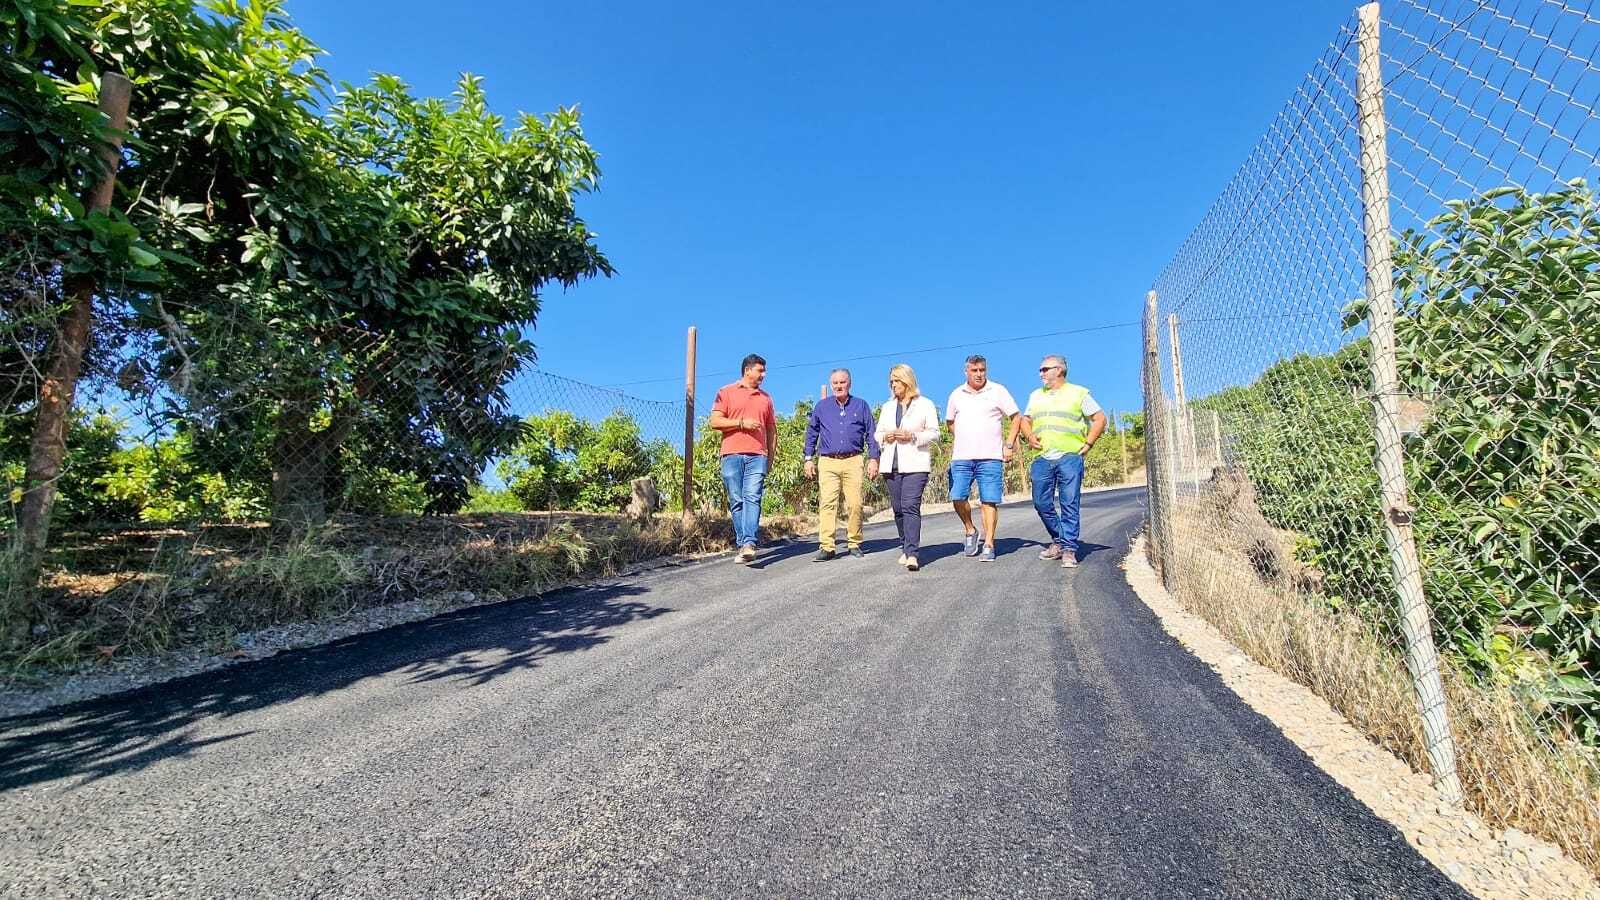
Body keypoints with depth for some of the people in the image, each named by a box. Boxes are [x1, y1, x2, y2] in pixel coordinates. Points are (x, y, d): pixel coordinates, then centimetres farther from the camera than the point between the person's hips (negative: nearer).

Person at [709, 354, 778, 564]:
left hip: (757, 456, 1)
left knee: (752, 498, -14)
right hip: (732, 455, -1)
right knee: (736, 502, 0)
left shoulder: (766, 397, 21)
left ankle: (748, 545, -24)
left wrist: (770, 458, 16)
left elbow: (772, 430, 23)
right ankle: (741, 544, 6)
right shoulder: (726, 393, 11)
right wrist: (741, 423, -9)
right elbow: (715, 421, 1)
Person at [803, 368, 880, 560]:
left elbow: (871, 434, 11)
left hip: (853, 461, 0)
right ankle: (826, 547, -10)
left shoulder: (861, 406, 11)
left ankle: (854, 543, 10)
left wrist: (873, 458, 3)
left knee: (854, 504, -3)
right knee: (827, 503, -9)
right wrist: (809, 459, 11)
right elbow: (811, 434, 17)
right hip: (828, 462, 0)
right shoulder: (822, 407, 13)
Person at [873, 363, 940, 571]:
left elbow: (934, 434, 2)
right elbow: (878, 434, 21)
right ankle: (905, 548, 19)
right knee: (898, 508, 6)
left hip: (915, 464, -5)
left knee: (911, 507, -16)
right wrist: (885, 437, -2)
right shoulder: (888, 407, 20)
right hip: (891, 464, 5)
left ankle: (912, 553, -19)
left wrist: (912, 436, -13)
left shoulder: (925, 404, 6)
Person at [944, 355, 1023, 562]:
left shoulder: (998, 391, 3)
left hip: (990, 457, -3)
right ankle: (971, 531, 22)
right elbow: (950, 421, 24)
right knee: (957, 498, -3)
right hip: (961, 457, 3)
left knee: (989, 501, -3)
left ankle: (989, 545, 3)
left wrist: (1009, 445, 0)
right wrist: (963, 441, 13)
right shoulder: (957, 394, 11)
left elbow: (1016, 417, 6)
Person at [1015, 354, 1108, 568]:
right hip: (1042, 459, 4)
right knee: (1042, 504, 4)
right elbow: (1025, 420, 24)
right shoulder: (1036, 396, 19)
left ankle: (1069, 550, 0)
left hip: (1070, 457, -4)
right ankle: (1058, 541, 22)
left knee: (1069, 505, -5)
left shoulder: (1078, 393, 6)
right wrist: (1029, 436, 4)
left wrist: (1088, 443, -2)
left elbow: (1100, 419, 7)